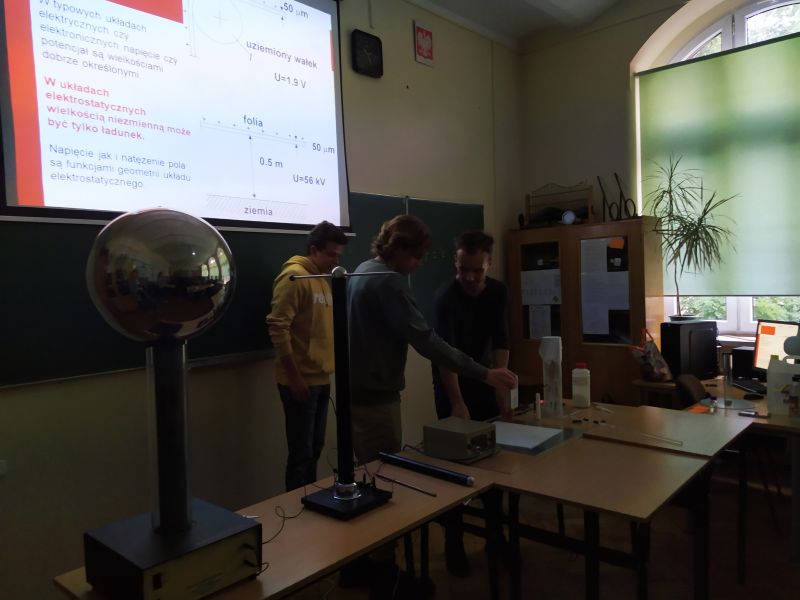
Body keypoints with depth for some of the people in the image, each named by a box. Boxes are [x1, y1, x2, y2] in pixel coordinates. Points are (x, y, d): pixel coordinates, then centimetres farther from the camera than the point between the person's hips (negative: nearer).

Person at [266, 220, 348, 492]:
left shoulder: (324, 280, 13)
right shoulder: (294, 277, -13)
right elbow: (277, 327, -19)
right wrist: (295, 378, -20)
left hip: (321, 379, 8)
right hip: (300, 381, -8)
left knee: (314, 449, 17)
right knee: (301, 452, 0)